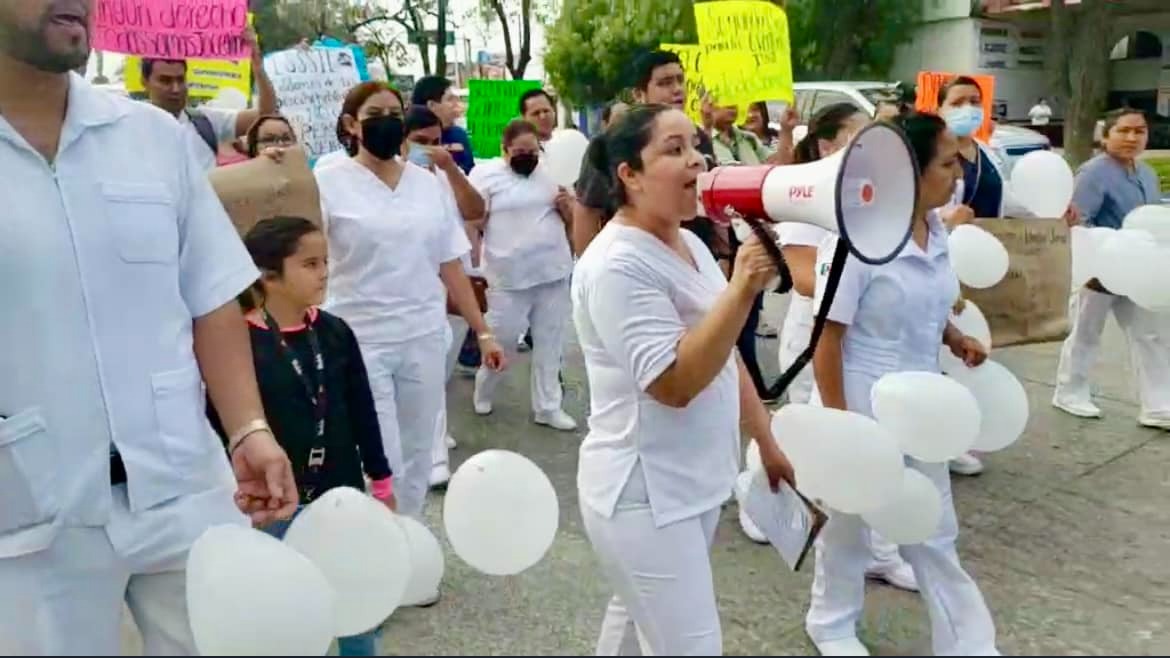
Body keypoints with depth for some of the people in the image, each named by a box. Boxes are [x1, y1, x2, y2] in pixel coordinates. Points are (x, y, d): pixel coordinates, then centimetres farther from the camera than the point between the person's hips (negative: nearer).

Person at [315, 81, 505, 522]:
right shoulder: (329, 182, -3)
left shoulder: (428, 183, 9)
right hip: (360, 341, -4)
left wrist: (483, 332, 8)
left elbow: (451, 267, 10)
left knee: (417, 461, 13)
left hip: (425, 338, 4)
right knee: (383, 466, -2)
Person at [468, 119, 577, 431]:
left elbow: (572, 218, 16)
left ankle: (548, 407, 20)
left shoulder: (550, 172, 10)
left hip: (553, 273, 4)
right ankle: (483, 392, 31)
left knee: (549, 343, 9)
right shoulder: (485, 174, -4)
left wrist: (566, 206, -6)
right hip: (509, 276, -4)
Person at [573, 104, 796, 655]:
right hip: (645, 495, -9)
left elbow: (726, 358, 16)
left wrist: (767, 440, 18)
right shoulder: (618, 265, -21)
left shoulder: (689, 244, 7)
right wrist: (742, 289, -31)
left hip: (694, 482, 9)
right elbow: (674, 383, -27)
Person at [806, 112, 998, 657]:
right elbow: (826, 337, -20)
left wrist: (954, 338, 0)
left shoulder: (937, 231, 1)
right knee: (849, 524, 14)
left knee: (936, 533, 16)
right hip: (862, 407, -7)